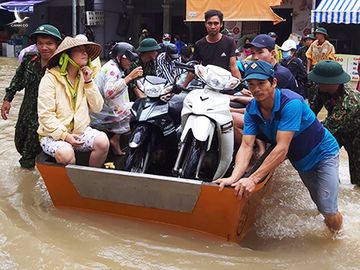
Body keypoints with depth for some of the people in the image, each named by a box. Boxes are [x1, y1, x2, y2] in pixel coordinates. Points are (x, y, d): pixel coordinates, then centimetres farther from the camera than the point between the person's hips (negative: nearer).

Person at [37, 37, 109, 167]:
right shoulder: (50, 79, -9)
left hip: (81, 131, 5)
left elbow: (97, 108, 3)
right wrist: (65, 136, -24)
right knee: (66, 153, -35)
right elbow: (45, 115, -14)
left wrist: (88, 82, -6)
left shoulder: (84, 77, 9)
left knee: (102, 141, -22)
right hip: (53, 134, -5)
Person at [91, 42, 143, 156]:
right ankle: (115, 140, -4)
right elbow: (109, 92, -34)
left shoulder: (114, 66, 16)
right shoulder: (112, 69, -16)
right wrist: (129, 77, -32)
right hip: (102, 115, -10)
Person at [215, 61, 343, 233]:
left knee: (329, 212, -10)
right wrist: (234, 177, -37)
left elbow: (282, 149, -36)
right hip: (300, 161, 6)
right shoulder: (252, 110, -12)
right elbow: (246, 147, -19)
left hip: (323, 153, -6)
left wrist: (253, 179, -40)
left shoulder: (291, 103, -32)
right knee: (319, 205, 13)